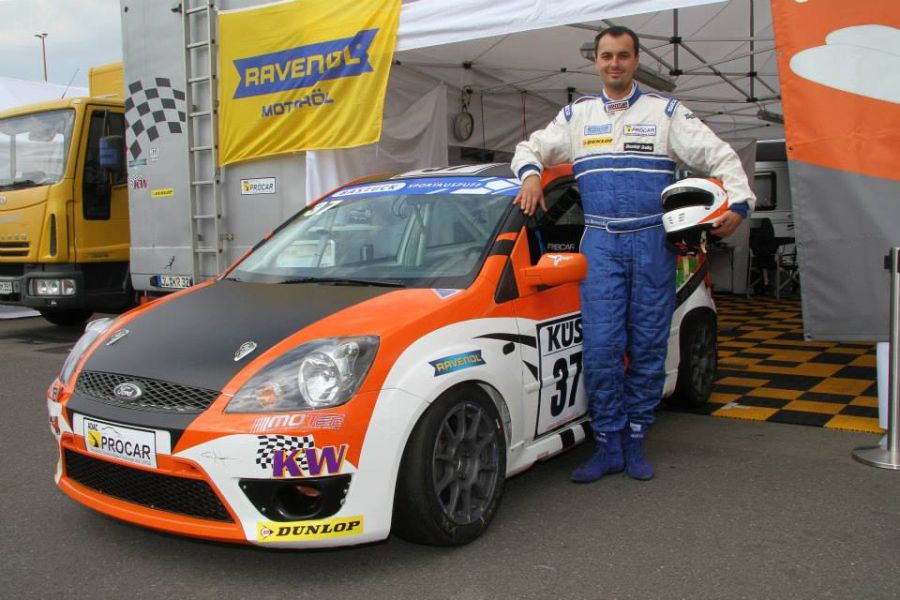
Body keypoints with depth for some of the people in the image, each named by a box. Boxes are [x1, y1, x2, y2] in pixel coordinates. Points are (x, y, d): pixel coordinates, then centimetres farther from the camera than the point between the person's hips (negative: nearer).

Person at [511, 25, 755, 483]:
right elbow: (530, 148, 19)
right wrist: (531, 175, -4)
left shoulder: (665, 112, 9)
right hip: (600, 244, 1)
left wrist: (738, 204, -9)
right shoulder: (577, 115, 15)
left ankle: (635, 441, 13)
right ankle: (609, 445, 2)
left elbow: (721, 156, 6)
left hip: (653, 243, 0)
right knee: (601, 346, -8)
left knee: (648, 347, 1)